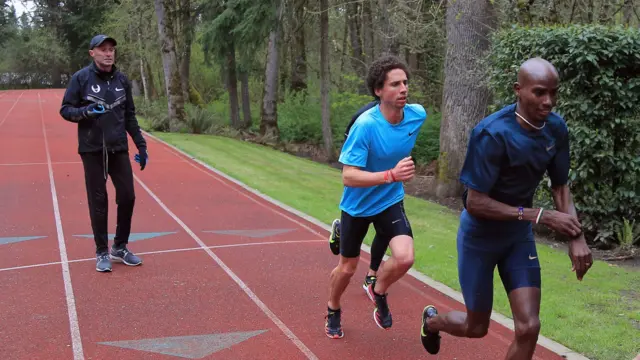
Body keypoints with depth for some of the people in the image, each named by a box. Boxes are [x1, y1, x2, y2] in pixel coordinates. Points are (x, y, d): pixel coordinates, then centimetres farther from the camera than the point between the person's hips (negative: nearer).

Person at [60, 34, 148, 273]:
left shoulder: (122, 80, 6)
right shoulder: (81, 78, -5)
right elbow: (65, 110, -3)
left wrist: (141, 145, 8)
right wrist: (85, 111, -23)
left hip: (119, 149, 3)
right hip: (92, 150, -3)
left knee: (127, 197, 2)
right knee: (98, 201, 2)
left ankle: (120, 247, 20)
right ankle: (102, 252, 15)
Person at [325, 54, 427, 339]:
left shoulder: (418, 115, -13)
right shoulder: (365, 125, -29)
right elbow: (348, 177, -31)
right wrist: (391, 175, -41)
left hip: (391, 201, 3)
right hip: (357, 205, -3)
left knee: (405, 258, -19)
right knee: (347, 268, 12)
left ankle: (379, 291, 15)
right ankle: (333, 311, 43)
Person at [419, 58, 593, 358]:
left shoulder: (556, 128, -9)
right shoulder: (493, 133, -29)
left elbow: (560, 187, 3)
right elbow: (475, 203, -28)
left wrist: (576, 237, -12)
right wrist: (539, 216, -30)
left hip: (519, 237, 5)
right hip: (480, 237, -5)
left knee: (529, 328, -3)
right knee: (476, 328, 12)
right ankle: (432, 320, 47)